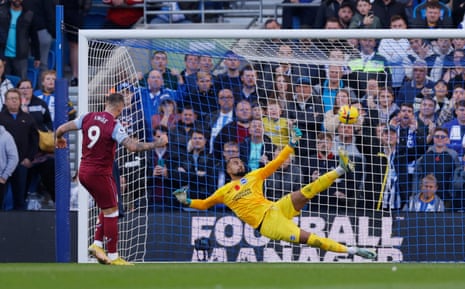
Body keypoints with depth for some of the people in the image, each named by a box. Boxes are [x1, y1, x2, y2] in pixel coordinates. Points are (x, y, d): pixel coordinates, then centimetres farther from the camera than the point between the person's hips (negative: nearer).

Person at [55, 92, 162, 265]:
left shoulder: (88, 117, 2)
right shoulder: (114, 126, -16)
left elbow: (61, 129, 5)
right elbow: (132, 146, -26)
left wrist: (59, 138, 28)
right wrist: (155, 145, -15)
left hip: (84, 172, 7)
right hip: (100, 173, -7)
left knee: (107, 209, 21)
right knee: (111, 213, 2)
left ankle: (96, 244, 13)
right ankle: (113, 256, 4)